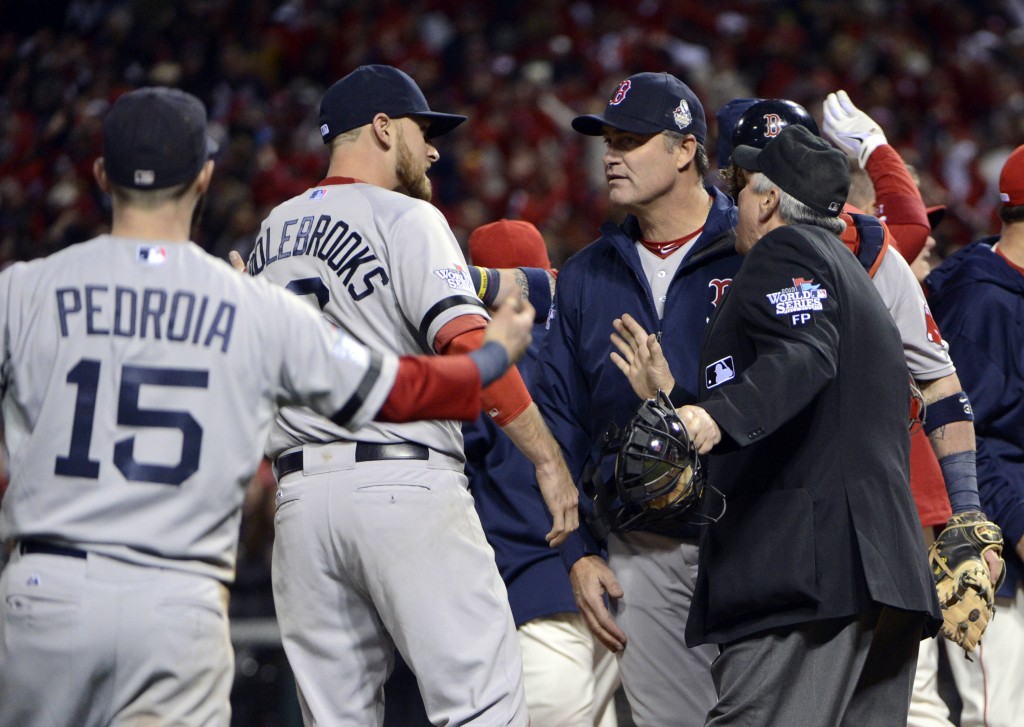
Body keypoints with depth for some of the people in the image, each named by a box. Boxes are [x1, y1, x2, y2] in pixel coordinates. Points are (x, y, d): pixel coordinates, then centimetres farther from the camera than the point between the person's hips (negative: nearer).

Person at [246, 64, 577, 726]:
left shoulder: (272, 233, 21)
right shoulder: (406, 218, -2)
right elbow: (468, 346, -14)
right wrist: (547, 457, -13)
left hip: (300, 492, 7)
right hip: (408, 486, -7)